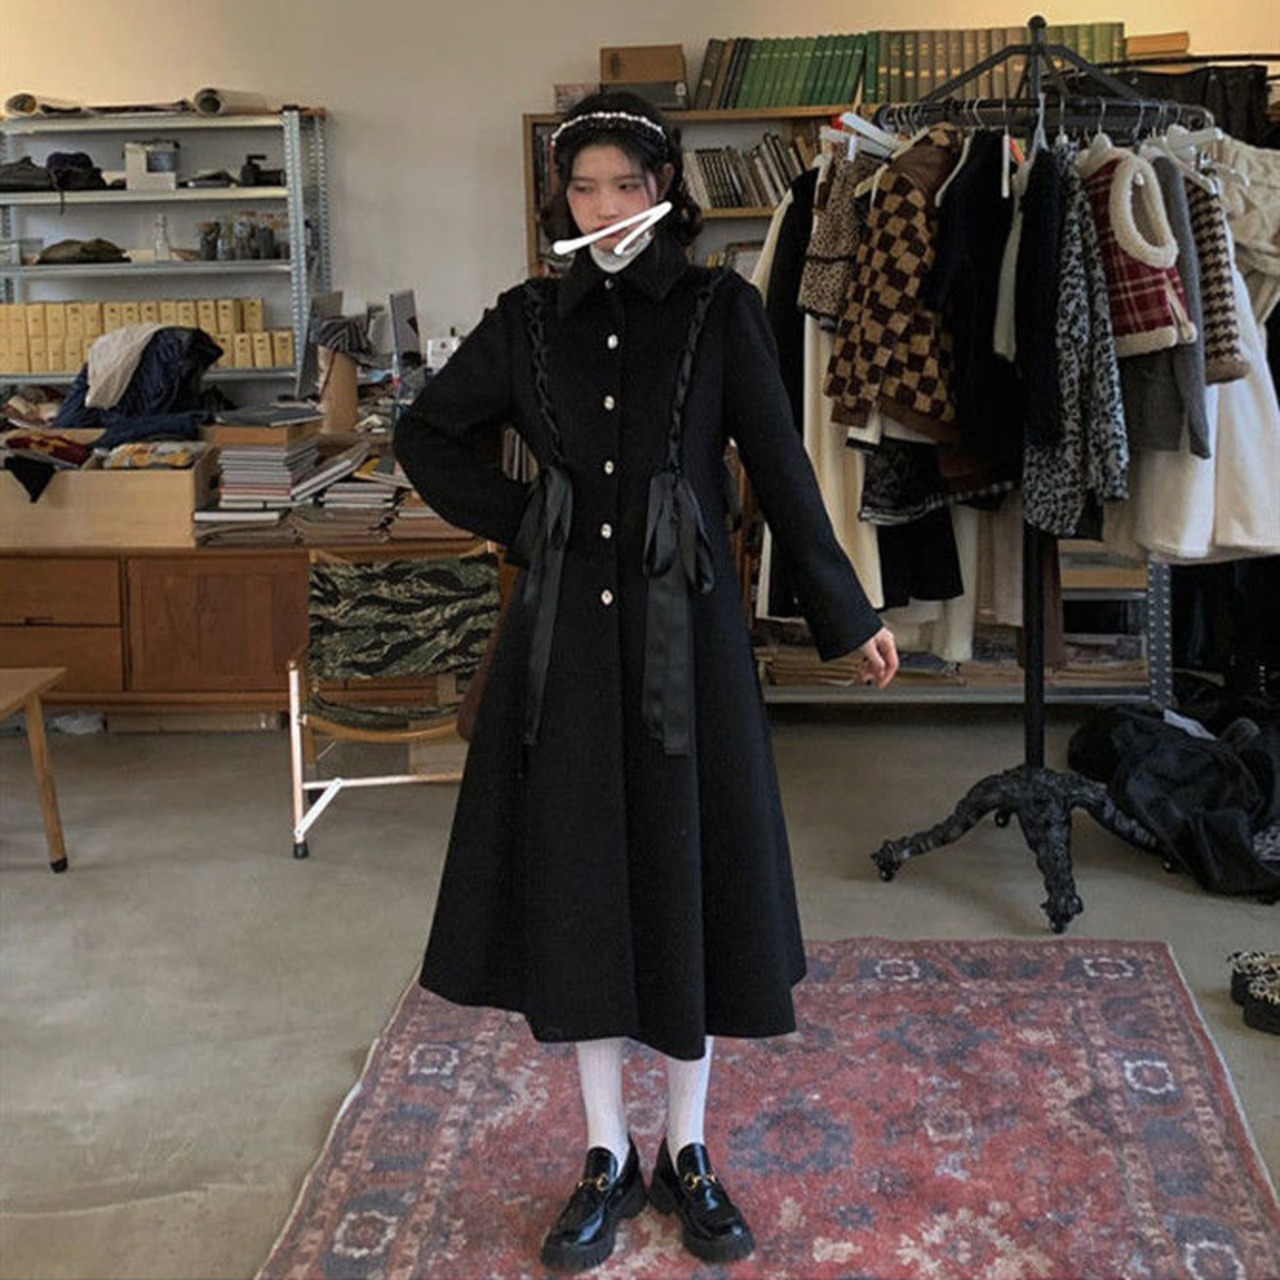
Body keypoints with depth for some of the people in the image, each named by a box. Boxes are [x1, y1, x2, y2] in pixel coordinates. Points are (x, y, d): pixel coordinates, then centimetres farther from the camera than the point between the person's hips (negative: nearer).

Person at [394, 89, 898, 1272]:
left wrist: (850, 622, 4)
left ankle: (687, 1153, 22)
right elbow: (428, 437, 17)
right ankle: (607, 1160, 20)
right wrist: (516, 520, 4)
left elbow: (783, 474, 1)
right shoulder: (528, 321, 5)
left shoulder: (722, 312, -1)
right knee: (576, 887, 5)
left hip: (685, 635, -2)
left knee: (687, 883, 5)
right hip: (565, 640, 2)